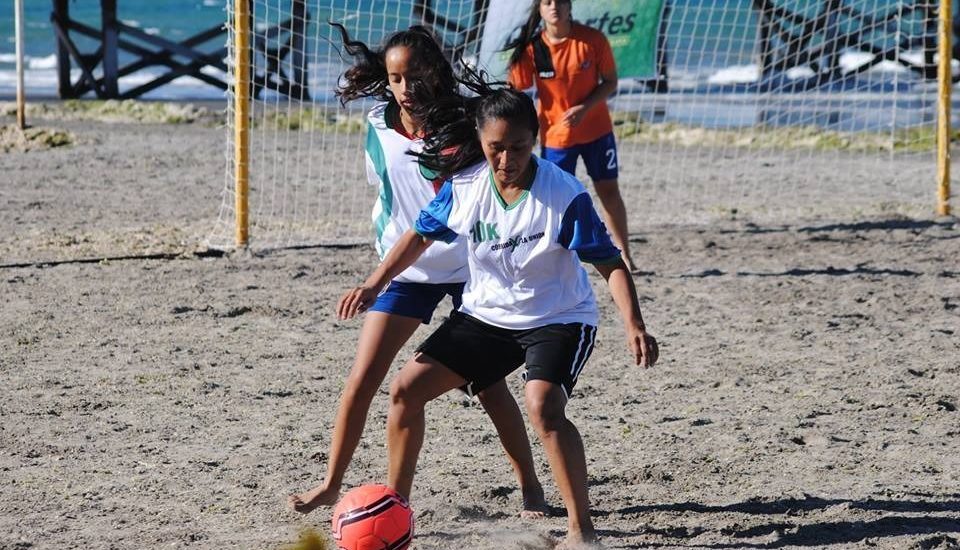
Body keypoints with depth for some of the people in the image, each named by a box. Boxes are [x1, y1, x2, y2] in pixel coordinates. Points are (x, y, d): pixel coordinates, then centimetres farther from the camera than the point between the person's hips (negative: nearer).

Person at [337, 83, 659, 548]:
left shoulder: (564, 195, -23)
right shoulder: (464, 186, -11)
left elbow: (610, 264, -20)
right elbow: (422, 235, 7)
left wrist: (634, 328, -32)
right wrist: (373, 285, 2)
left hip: (558, 319, -5)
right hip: (486, 314, 5)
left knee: (542, 405, -32)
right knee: (406, 388, -1)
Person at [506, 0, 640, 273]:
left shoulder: (593, 39, -13)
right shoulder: (532, 48, -13)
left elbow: (610, 82, -6)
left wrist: (584, 108, -21)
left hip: (596, 129, 1)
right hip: (555, 135, -1)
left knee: (609, 191, 6)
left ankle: (624, 255, 15)